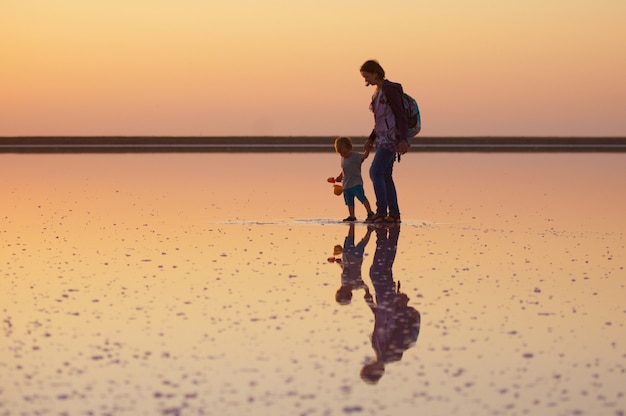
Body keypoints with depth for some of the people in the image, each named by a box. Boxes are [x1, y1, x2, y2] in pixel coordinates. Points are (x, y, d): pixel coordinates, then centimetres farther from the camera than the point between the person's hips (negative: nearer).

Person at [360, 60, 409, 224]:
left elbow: (401, 115, -18)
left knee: (375, 172, -14)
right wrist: (371, 139, 21)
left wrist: (403, 140, -23)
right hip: (384, 138, 10)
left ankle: (381, 212, -13)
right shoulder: (378, 91, 16)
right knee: (385, 176, 7)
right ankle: (394, 214, 8)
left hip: (392, 137, -10)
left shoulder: (389, 89, -14)